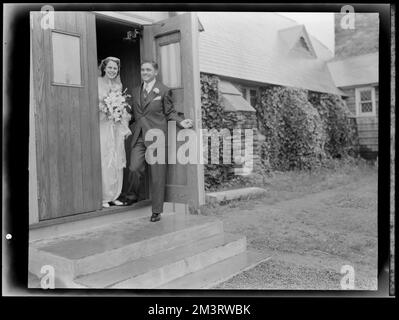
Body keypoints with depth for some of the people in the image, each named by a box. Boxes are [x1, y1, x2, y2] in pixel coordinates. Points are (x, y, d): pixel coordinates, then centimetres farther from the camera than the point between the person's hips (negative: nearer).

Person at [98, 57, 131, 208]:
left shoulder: (118, 85, 15)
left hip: (116, 126, 5)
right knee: (103, 161, -7)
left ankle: (114, 196, 12)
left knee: (117, 161, 4)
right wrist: (103, 108, -17)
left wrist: (125, 126, 11)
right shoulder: (97, 83, -1)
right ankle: (103, 197, 0)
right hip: (102, 126, -5)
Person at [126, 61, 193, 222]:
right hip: (139, 136, 4)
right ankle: (133, 195, 20)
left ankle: (156, 211, 10)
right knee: (135, 168, -11)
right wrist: (130, 128, 12)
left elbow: (170, 112, 4)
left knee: (157, 175, -1)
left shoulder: (164, 90, 2)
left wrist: (181, 122, -12)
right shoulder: (136, 91, 16)